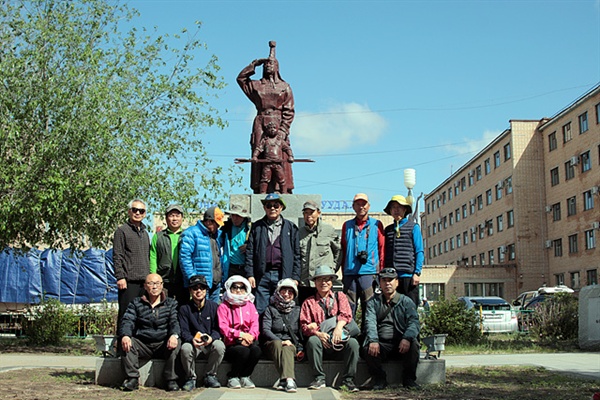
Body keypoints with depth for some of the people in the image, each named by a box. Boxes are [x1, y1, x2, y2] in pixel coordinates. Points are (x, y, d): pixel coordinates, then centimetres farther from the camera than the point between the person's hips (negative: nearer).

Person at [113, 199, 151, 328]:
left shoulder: (145, 233, 21)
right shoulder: (122, 230, 1)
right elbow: (117, 257, -6)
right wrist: (120, 277, -14)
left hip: (144, 281, 6)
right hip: (129, 281, -6)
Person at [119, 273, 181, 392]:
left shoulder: (171, 303, 10)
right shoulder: (136, 303, 10)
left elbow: (174, 322, -5)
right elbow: (127, 320, -4)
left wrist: (174, 335, -29)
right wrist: (125, 335, -28)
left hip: (163, 345, 0)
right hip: (142, 345, 1)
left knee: (176, 343, -30)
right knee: (127, 342, -27)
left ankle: (171, 380, -22)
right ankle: (132, 378, -23)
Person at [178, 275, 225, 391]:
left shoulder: (214, 306, 6)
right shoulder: (184, 309, 4)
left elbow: (218, 329, 1)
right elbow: (184, 331, -3)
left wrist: (211, 338, -23)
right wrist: (192, 340, -27)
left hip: (210, 344, 1)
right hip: (193, 344, -1)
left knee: (219, 346, -33)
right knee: (185, 348, -35)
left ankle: (210, 376, -10)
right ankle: (191, 378, -11)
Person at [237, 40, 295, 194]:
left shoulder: (284, 87, 10)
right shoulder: (257, 85, 16)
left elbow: (289, 111, 4)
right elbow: (241, 78, 23)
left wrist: (283, 128, -9)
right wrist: (254, 64, 16)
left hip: (278, 123, -1)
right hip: (261, 125, 1)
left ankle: (281, 190, -10)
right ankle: (260, 191, -9)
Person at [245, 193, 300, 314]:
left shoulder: (290, 227, 9)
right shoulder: (257, 227, 11)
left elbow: (296, 254, 7)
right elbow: (249, 252, 8)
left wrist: (295, 277, 1)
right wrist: (250, 274, 0)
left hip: (283, 276, -1)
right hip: (262, 276, 1)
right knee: (260, 311, 2)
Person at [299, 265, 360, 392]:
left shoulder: (340, 297, 18)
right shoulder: (309, 302, 16)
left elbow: (346, 314, -1)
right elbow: (304, 325, 4)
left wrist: (338, 327, -22)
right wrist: (318, 333, -17)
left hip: (339, 342, 0)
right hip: (321, 340, 0)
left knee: (353, 342, -30)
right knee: (312, 341, -33)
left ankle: (348, 380, -20)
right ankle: (319, 378, -21)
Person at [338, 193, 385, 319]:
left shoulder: (376, 225, 9)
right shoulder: (347, 225, 15)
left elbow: (382, 249, 7)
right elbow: (343, 250, 16)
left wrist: (381, 272, 0)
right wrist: (343, 273, 10)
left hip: (369, 272, -2)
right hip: (349, 273, 2)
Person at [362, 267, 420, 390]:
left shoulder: (406, 301, 12)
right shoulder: (373, 302, 14)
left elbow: (414, 322, -4)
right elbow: (370, 322, -3)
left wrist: (407, 338, -26)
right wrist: (373, 341, -24)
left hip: (401, 344, 0)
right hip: (381, 344, 0)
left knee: (413, 344, -30)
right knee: (368, 349, -30)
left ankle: (408, 379, -9)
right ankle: (379, 380, -6)